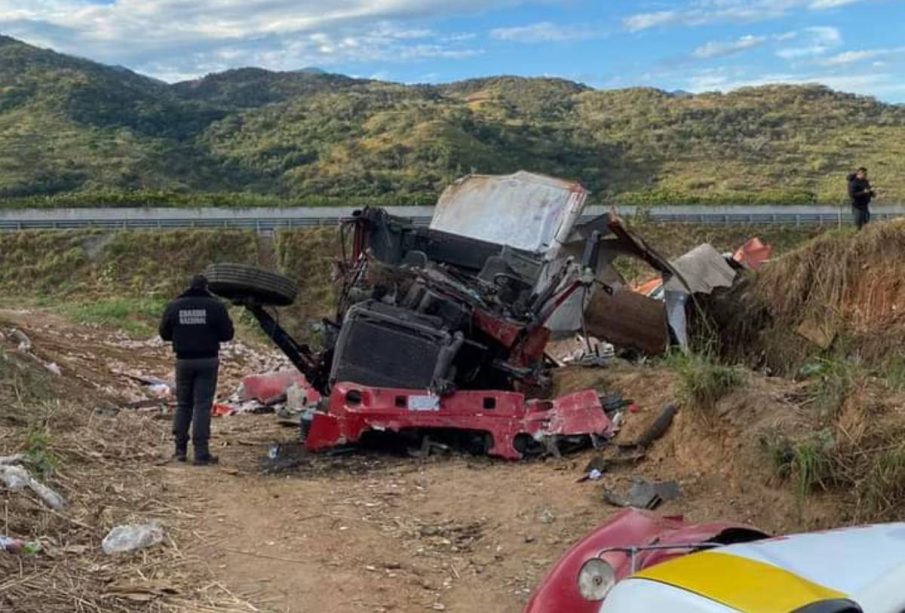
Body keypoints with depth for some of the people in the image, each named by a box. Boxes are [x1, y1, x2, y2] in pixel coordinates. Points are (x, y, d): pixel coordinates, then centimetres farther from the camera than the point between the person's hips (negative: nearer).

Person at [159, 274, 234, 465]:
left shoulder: (174, 306, 0)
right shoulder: (215, 306, -8)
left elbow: (164, 334, 6)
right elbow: (227, 333, -5)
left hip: (184, 361, 2)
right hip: (207, 361, -2)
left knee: (183, 404, 16)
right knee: (202, 406, 0)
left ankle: (180, 449, 17)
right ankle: (201, 453, -2)